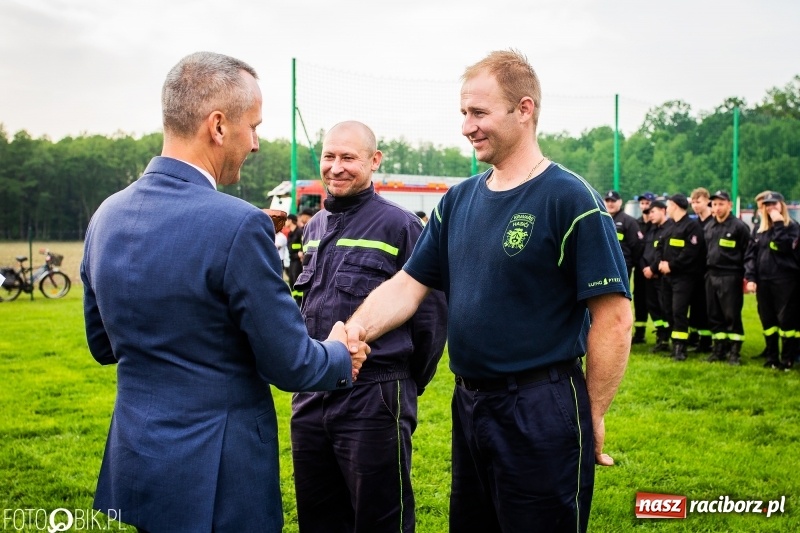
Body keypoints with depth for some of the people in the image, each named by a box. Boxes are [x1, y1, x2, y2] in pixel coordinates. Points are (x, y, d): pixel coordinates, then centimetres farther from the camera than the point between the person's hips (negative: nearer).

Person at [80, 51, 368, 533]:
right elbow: (288, 364, -15)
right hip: (216, 478, -7)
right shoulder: (238, 226, -21)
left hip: (134, 461, 7)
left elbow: (104, 345, 12)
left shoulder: (107, 217, 1)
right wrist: (341, 357, 5)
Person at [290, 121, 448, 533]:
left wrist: (407, 385, 1)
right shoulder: (314, 228, 11)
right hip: (310, 397, 7)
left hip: (373, 398, -6)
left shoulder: (400, 226, -10)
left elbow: (431, 316, -7)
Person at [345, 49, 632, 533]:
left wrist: (593, 418, -11)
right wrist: (354, 330, -11)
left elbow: (614, 317, -14)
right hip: (469, 403, 7)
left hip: (541, 411, -7)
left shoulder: (570, 199, -13)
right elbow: (409, 284, 6)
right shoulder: (459, 201, 7)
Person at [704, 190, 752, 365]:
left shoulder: (739, 226, -6)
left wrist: (746, 277, -11)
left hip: (730, 277, -6)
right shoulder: (708, 228, 14)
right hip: (711, 276, 6)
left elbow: (748, 253, -8)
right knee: (714, 316, 9)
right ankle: (719, 349, 18)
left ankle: (735, 352, 4)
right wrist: (706, 272, 12)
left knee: (732, 315, -3)